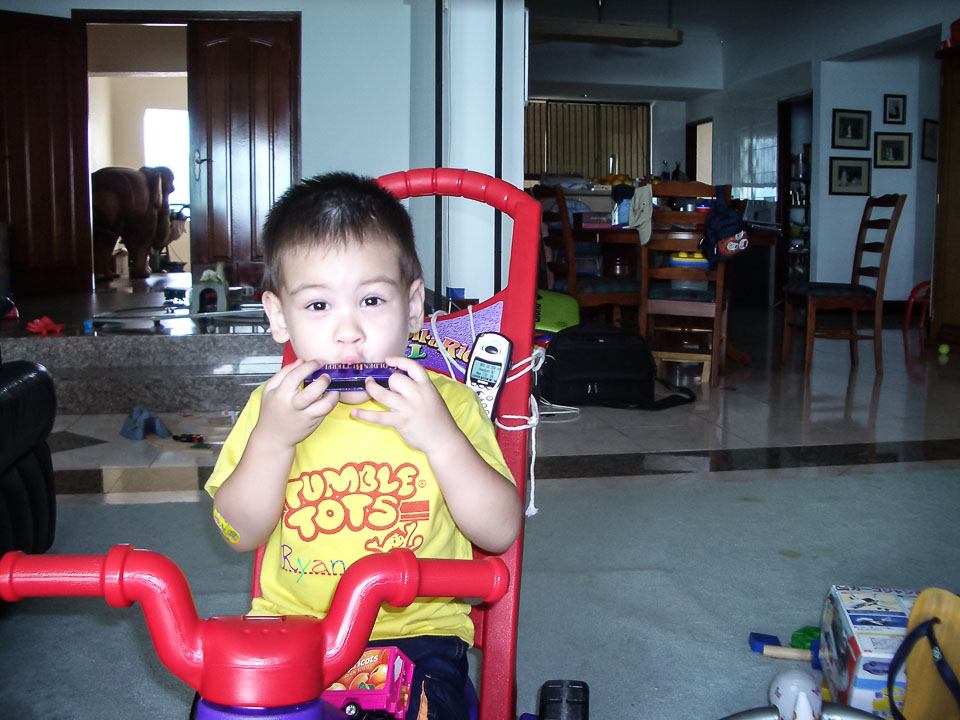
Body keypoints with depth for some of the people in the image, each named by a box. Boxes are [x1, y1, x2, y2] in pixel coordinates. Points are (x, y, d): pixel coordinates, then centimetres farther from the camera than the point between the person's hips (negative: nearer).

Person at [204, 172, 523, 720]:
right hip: (289, 629, 2)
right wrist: (273, 438, -17)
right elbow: (239, 534, -2)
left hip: (415, 629, -2)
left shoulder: (448, 402, -2)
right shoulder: (274, 405, 5)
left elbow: (501, 532, -9)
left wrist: (437, 435, -21)